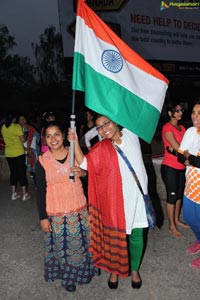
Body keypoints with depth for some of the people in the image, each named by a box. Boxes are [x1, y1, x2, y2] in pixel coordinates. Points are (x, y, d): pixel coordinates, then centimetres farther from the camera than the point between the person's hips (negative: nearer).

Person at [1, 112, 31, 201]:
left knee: (13, 172, 13)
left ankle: (14, 194, 18)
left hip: (8, 154, 5)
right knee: (22, 172, 3)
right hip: (19, 153, -5)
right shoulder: (17, 126, -12)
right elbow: (23, 140, -14)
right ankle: (25, 194, 8)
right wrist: (24, 135, 5)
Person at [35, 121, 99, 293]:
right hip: (56, 214, -2)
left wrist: (83, 173, -15)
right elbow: (41, 192, -4)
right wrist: (43, 217, -5)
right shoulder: (42, 161, -8)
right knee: (62, 246, 11)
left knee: (81, 243, 15)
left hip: (79, 210, 2)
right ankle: (67, 276, 37)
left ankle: (83, 270, 43)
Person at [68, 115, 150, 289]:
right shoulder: (101, 148, -2)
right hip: (116, 199, -1)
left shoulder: (130, 134, 2)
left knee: (136, 235, 15)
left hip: (137, 196, 1)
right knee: (115, 235, 13)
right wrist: (75, 142, -17)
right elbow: (83, 163, -11)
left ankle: (135, 270, 40)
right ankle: (115, 269, 39)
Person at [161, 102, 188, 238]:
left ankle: (177, 220, 34)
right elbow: (177, 147, -18)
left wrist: (175, 149, -13)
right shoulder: (167, 128, -12)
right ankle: (172, 226, 15)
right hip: (170, 167, -7)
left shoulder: (182, 127, 11)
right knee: (172, 196, 1)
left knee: (180, 194, 16)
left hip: (181, 167, 7)